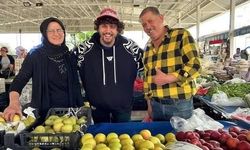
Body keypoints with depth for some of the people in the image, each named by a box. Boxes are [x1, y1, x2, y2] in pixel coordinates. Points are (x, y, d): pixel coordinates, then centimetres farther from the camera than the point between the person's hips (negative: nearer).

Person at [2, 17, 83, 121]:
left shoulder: (69, 56, 3)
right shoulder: (35, 55, -7)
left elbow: (75, 85, 8)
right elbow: (19, 80, -15)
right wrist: (14, 103, -33)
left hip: (68, 111, 3)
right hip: (44, 112, -3)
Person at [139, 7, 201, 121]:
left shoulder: (181, 36, -7)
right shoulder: (148, 47, 10)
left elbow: (195, 66, -13)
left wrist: (168, 78, -22)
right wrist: (149, 104, 12)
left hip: (179, 104, -5)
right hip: (156, 104, 5)